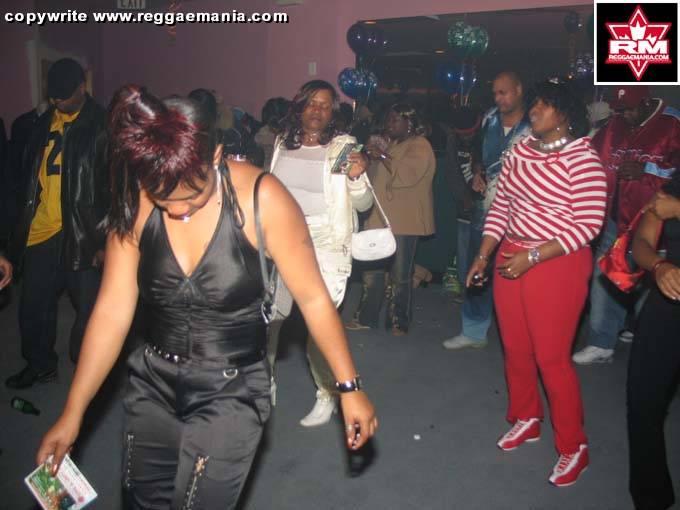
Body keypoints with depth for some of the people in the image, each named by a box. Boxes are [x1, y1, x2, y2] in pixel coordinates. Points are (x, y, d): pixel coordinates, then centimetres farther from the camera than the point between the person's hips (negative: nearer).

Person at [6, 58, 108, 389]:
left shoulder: (101, 126, -5)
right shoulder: (45, 122, 13)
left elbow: (113, 187, -9)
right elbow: (31, 173, 19)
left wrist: (104, 239, -13)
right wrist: (24, 222, 15)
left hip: (81, 234, -6)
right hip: (40, 231, 6)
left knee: (89, 306, 2)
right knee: (33, 304, 14)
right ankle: (40, 364, 33)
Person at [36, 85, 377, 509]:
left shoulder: (261, 199, -20)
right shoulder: (134, 206, -10)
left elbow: (313, 299, -14)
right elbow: (112, 312, -5)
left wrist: (349, 388, -12)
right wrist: (73, 413, -3)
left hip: (233, 392, -4)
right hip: (153, 383, 4)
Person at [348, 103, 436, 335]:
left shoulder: (419, 146, -6)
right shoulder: (391, 144, 21)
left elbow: (408, 175, -23)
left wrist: (382, 156, -21)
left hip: (404, 221, -8)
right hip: (381, 217, 8)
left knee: (400, 274, -3)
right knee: (371, 269, 9)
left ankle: (399, 322, 10)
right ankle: (366, 317, 18)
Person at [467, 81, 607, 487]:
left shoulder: (583, 161, -13)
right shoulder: (520, 151, 6)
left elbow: (588, 225, -16)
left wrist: (532, 257, -19)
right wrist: (483, 256, 5)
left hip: (557, 265, -6)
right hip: (510, 260, 7)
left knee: (551, 357, -1)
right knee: (515, 348, 15)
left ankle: (574, 447, 19)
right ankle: (526, 420, 37)